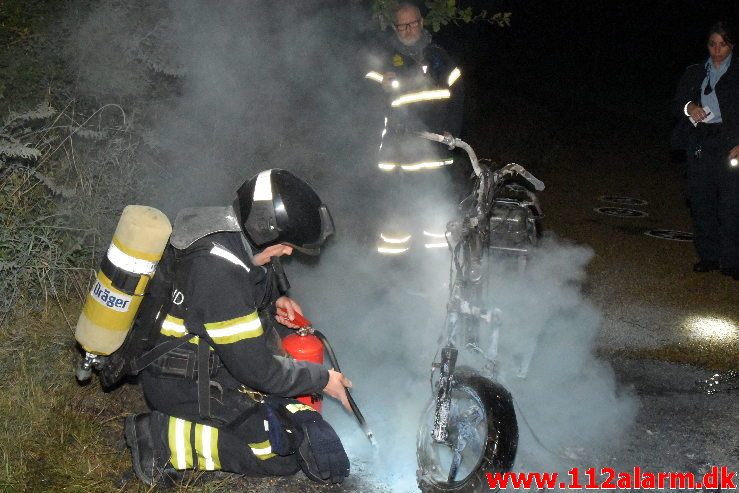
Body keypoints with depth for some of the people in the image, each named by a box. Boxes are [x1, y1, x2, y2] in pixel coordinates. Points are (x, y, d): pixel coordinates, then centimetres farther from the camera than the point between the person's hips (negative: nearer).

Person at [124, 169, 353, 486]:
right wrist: (322, 379, -11)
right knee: (284, 450, -13)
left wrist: (273, 299, 4)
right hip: (179, 384, -10)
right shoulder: (219, 272, -33)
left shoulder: (227, 225, -5)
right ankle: (166, 439, -10)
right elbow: (257, 369, -25)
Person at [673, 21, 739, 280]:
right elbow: (676, 104, 14)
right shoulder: (694, 73, 16)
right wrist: (688, 108, -9)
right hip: (700, 144, 4)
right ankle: (708, 256, 15)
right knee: (702, 202, 5)